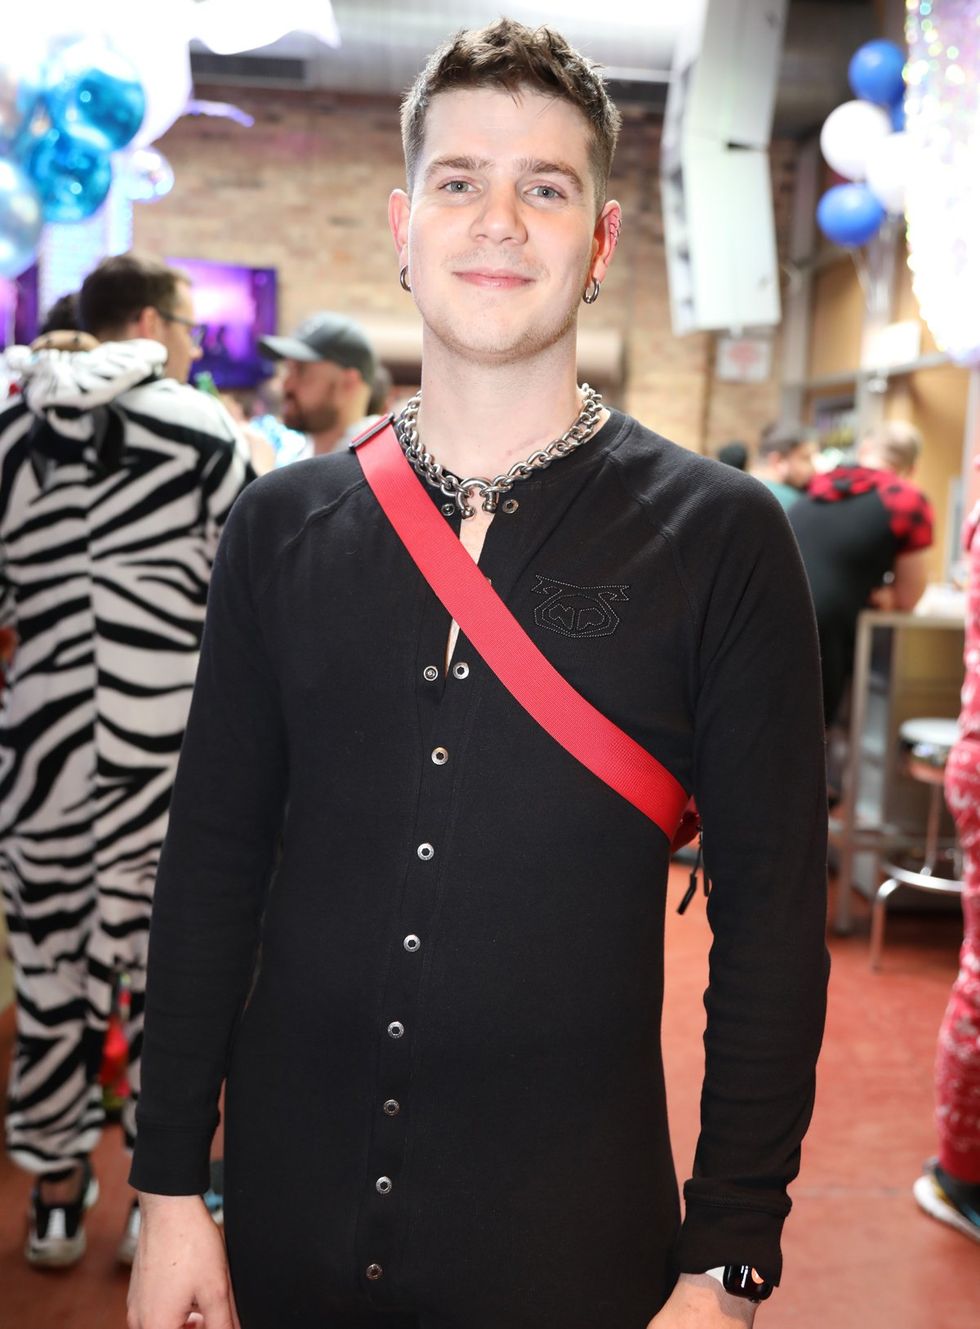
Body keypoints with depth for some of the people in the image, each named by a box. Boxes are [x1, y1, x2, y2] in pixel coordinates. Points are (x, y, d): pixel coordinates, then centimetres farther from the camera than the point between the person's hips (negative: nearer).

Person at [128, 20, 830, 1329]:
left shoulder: (719, 536, -7)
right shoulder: (283, 523, 0)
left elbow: (773, 915, -7)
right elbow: (213, 861, 3)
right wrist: (170, 1180, 2)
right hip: (291, 1208, 3)